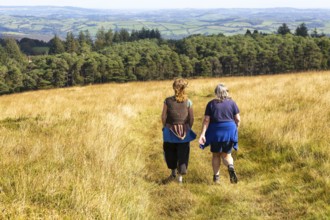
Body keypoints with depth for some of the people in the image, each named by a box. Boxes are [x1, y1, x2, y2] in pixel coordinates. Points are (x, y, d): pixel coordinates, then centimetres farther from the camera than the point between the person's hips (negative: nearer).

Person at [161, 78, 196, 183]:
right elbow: (191, 118, -2)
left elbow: (163, 117, -5)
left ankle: (173, 172, 29)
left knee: (170, 151, 20)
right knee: (183, 154, 9)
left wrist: (165, 127, 10)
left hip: (170, 130, 0)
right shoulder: (188, 102, -6)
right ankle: (180, 175, 5)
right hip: (184, 130, 0)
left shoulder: (168, 101, -9)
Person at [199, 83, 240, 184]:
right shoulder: (232, 103, -1)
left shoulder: (211, 104, -2)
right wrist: (235, 129, 15)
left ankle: (216, 177, 18)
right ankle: (230, 167, -18)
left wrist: (203, 134, -9)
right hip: (229, 130, 1)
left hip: (216, 131, 0)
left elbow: (206, 120, -7)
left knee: (216, 154, 16)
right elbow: (238, 119, -2)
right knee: (226, 154, 12)